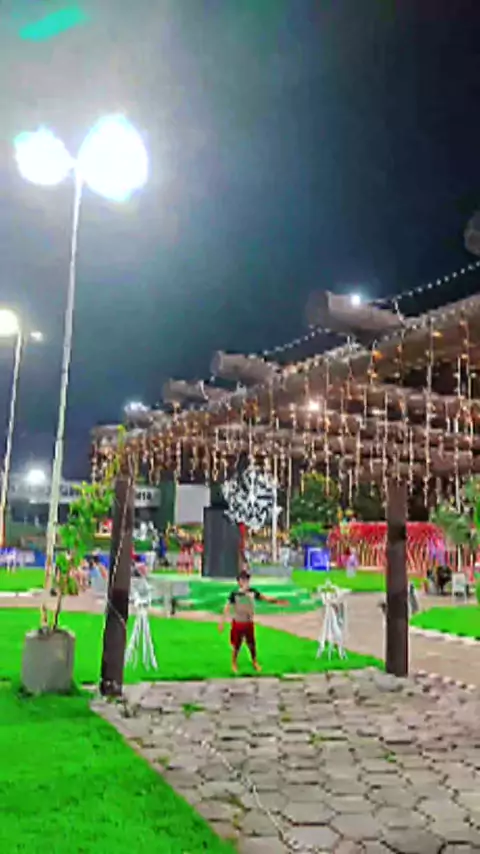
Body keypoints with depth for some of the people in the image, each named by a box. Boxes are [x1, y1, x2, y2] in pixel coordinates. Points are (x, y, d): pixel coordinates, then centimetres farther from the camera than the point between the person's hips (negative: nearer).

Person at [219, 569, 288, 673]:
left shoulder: (253, 592, -7)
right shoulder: (235, 594, -17)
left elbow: (265, 598, -6)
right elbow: (227, 608, -12)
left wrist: (278, 601, -17)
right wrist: (222, 622, -11)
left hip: (249, 623, 3)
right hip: (238, 623, -3)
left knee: (252, 644, 16)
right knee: (236, 645, 10)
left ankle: (255, 662, 38)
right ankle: (234, 663, 31)